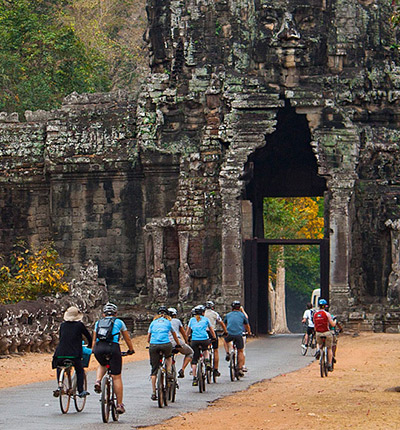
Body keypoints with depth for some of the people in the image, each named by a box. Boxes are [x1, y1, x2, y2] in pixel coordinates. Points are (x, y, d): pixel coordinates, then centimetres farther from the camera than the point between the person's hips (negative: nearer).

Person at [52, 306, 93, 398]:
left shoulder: (63, 325, 12)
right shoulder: (79, 325, 2)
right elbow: (89, 336, 13)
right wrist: (90, 345, 34)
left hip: (61, 354, 3)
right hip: (74, 355, -2)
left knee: (59, 368, 30)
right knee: (80, 370, 20)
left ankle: (59, 387, 15)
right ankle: (81, 391, 12)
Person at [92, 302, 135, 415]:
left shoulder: (98, 322, 23)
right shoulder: (119, 322, 17)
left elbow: (94, 340, 27)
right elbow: (127, 339, 25)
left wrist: (93, 350, 41)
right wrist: (131, 350, 40)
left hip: (99, 348, 3)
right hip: (113, 348, -3)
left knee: (102, 365, 35)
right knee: (116, 377, 4)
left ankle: (98, 381, 6)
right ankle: (119, 404, 4)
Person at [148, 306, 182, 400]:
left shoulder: (153, 322, 21)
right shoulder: (168, 322, 19)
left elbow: (148, 338, 25)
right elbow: (175, 336, 33)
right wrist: (178, 344, 50)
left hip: (153, 345, 1)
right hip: (166, 344, -1)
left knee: (154, 370, 6)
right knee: (169, 357, 34)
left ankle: (153, 392, 4)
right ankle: (169, 372, 9)